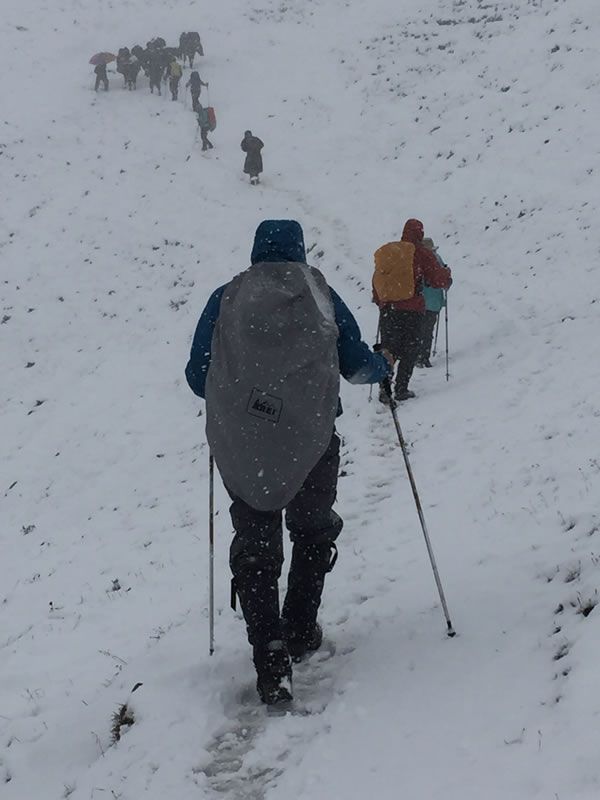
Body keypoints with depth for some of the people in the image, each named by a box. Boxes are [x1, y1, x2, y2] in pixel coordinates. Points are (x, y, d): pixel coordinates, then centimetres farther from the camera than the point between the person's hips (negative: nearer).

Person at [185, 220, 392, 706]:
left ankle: (272, 663, -4)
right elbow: (355, 364, 6)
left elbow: (198, 378, 7)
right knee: (314, 531, 24)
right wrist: (384, 366, 29)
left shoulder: (226, 299, 7)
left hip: (240, 447, 1)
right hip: (311, 439, 0)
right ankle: (299, 632, 23)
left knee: (255, 549, 8)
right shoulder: (319, 293, 6)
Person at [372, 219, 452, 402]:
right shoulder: (421, 253, -4)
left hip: (387, 309, 4)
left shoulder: (385, 252, 10)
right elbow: (438, 281, -2)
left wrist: (380, 302, 26)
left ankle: (384, 386, -5)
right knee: (410, 349, 6)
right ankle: (401, 390, 0)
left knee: (388, 349, 10)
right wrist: (446, 272, 18)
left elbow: (376, 282, 14)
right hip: (412, 309, -4)